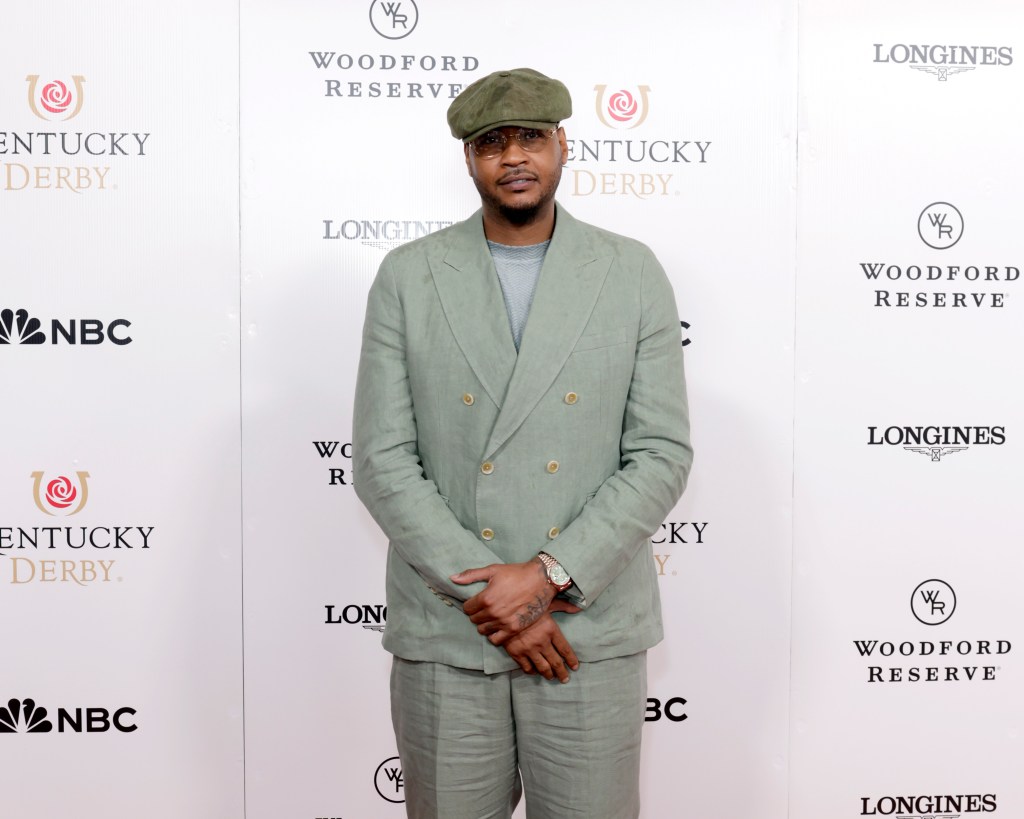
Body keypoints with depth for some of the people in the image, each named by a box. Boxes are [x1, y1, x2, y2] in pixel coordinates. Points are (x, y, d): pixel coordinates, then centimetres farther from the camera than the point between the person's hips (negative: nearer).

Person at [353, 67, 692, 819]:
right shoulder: (408, 276, 2)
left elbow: (663, 453, -3)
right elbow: (382, 460, -3)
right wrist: (486, 595, -11)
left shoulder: (633, 273, 2)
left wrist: (548, 575, -13)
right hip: (444, 633, 1)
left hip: (591, 629, 0)